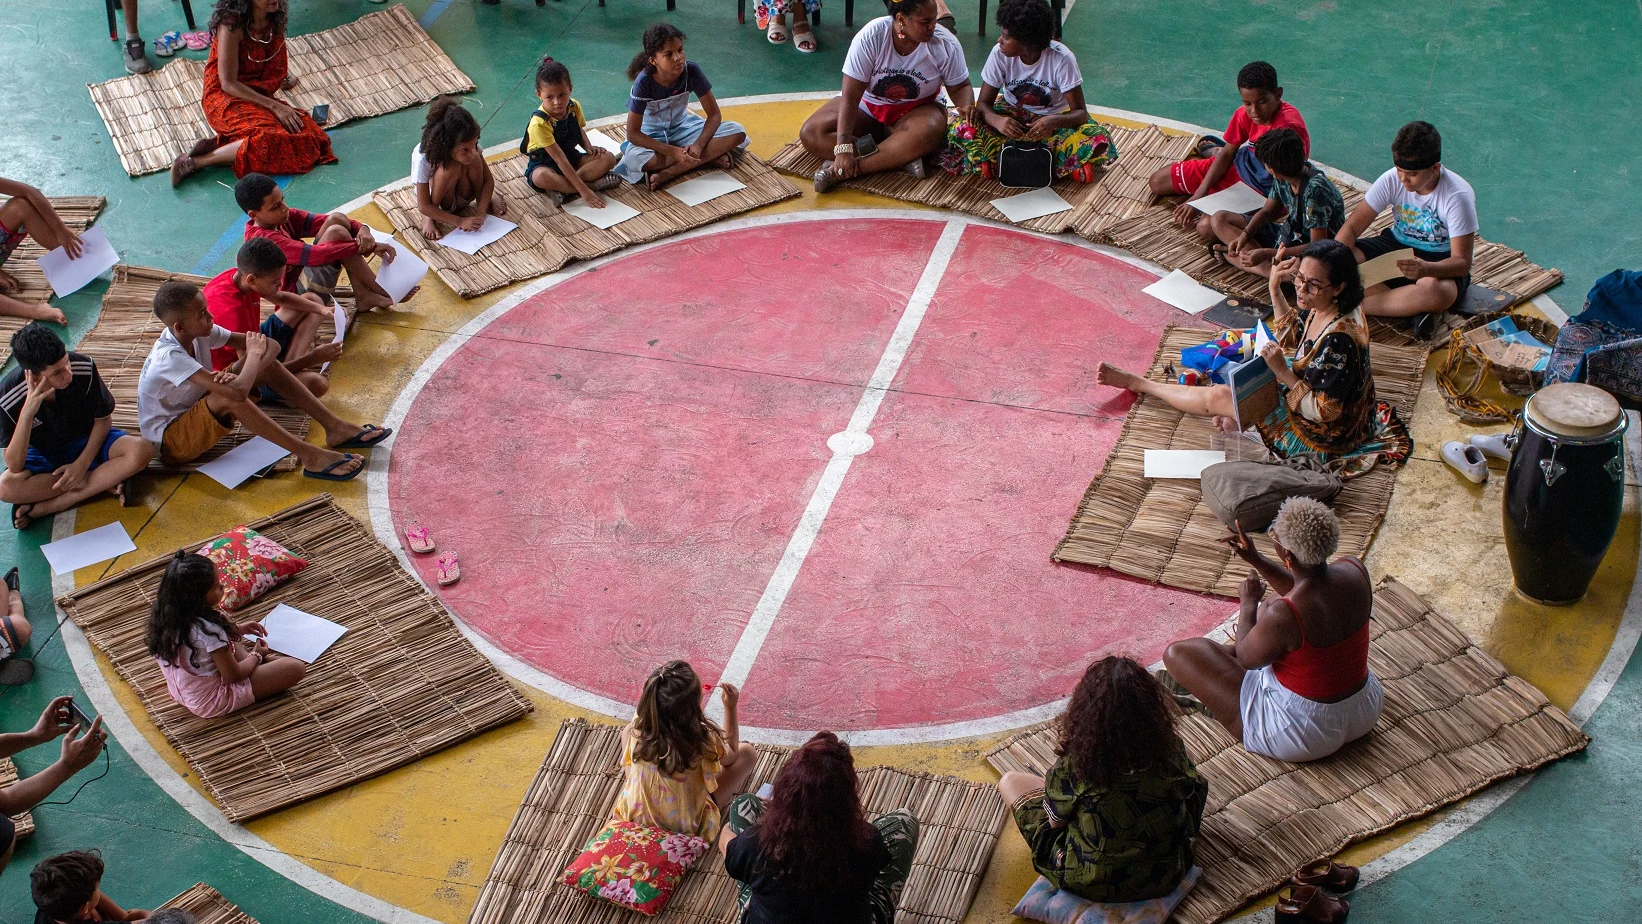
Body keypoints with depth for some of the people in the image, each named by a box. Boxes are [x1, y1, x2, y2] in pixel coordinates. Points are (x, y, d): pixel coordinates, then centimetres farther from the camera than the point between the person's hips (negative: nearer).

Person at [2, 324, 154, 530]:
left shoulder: (84, 369, -25)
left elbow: (103, 419, -6)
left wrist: (82, 463, -17)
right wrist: (27, 413, -41)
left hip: (89, 443, 1)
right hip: (43, 455, -1)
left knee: (141, 451, -29)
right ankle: (105, 482, -19)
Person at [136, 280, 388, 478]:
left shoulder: (196, 331, -8)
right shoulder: (169, 358, -32)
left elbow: (268, 344, -7)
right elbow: (238, 391, -43)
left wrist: (236, 373, -27)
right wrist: (254, 354, -24)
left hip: (196, 414, 8)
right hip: (170, 440, -8)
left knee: (267, 363, -8)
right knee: (229, 396, -38)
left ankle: (335, 427, -12)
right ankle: (310, 457, -36)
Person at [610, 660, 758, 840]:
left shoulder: (636, 729, -25)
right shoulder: (702, 740, -33)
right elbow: (731, 756, -7)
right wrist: (730, 707, -5)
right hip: (685, 824, -3)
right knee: (747, 752, 4)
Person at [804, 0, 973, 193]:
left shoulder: (946, 43, -16)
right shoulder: (871, 37, -23)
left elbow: (960, 88, -3)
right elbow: (850, 95, -25)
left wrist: (967, 108, -28)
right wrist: (843, 148, -35)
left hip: (917, 110, 0)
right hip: (867, 106, 0)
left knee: (929, 131, -37)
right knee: (811, 134, -23)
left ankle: (839, 172, -37)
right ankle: (901, 158, -30)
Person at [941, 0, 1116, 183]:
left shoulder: (1062, 59, -23)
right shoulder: (1000, 54, -17)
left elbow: (1080, 112, -22)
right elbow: (984, 103, -13)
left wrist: (1054, 121, -45)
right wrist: (996, 120, -37)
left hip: (1053, 120, -2)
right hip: (1011, 116, 2)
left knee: (1098, 140, -33)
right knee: (963, 131, -27)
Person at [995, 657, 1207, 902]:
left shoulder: (1072, 766, -27)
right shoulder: (1171, 751, -20)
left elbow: (1055, 822, -10)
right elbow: (1195, 792, -1)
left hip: (1090, 883, -3)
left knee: (1010, 782, 13)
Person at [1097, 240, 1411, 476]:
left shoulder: (1339, 339, -37)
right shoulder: (1320, 310, -10)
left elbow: (1322, 412, -31)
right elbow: (1292, 336, 13)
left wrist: (1284, 374, -34)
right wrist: (1275, 289, 1)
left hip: (1320, 435, -9)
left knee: (1216, 398, 4)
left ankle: (1138, 382, 22)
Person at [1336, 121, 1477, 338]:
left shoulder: (1458, 196, -24)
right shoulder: (1392, 180, -14)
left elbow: (1462, 262, -25)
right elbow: (1352, 227, -14)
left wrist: (1426, 268, -47)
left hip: (1441, 260, -4)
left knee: (1435, 290, -42)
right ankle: (1415, 308, -27)